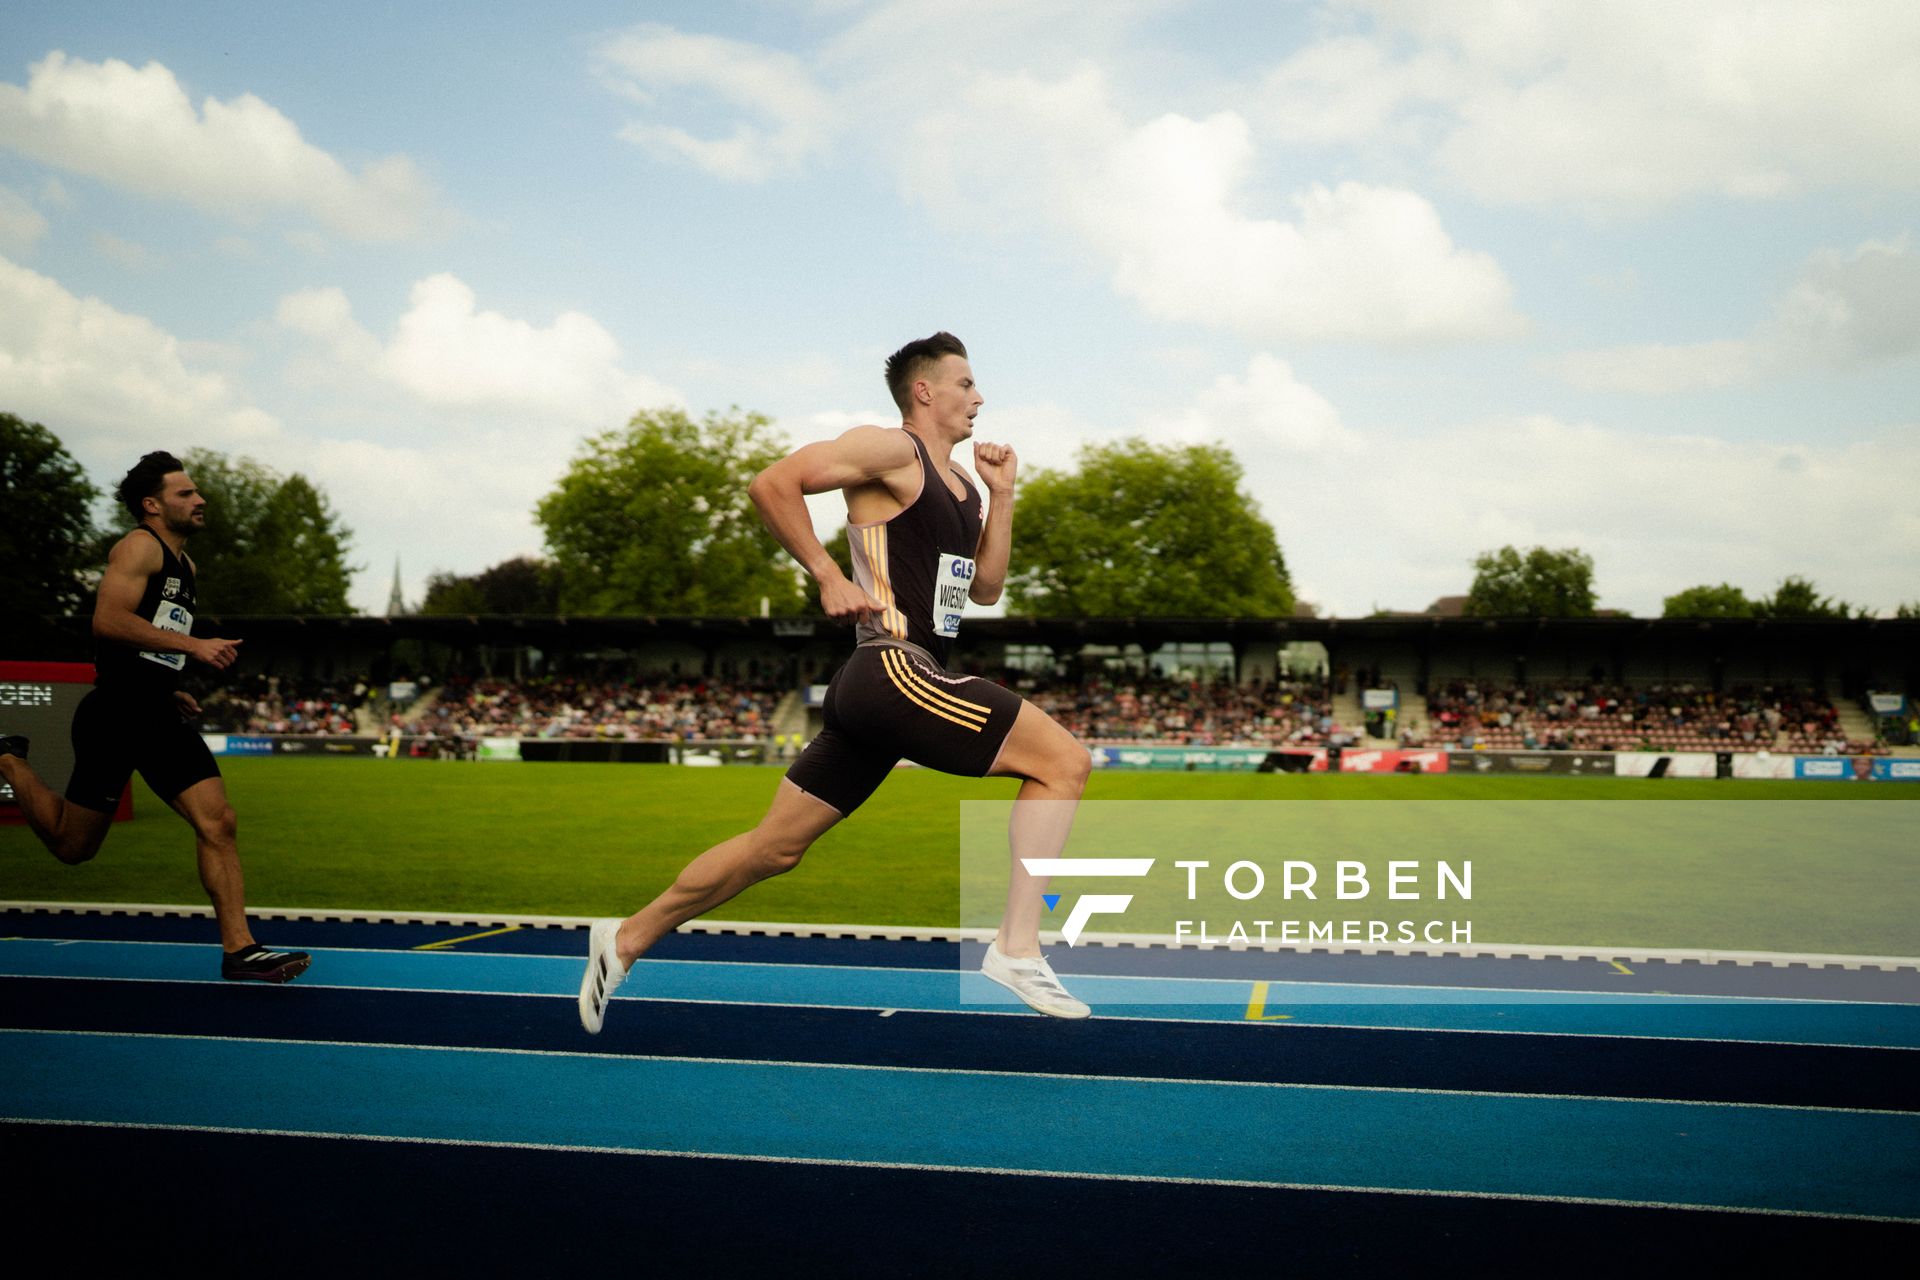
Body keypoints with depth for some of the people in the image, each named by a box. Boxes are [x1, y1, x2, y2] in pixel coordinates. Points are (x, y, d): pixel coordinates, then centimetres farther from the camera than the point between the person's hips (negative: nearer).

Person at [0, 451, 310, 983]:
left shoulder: (185, 564, 20)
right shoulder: (140, 547, -9)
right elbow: (108, 620, -22)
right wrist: (193, 645, -22)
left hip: (159, 717, 8)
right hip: (113, 714, -8)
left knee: (217, 823, -8)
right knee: (73, 845, 8)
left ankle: (239, 950, -8)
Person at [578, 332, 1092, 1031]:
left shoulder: (961, 484, 22)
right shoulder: (890, 450, -6)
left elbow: (985, 588, 21)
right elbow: (771, 483, -13)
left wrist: (1002, 495, 14)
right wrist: (828, 577, -13)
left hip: (877, 690, 10)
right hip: (893, 669, -10)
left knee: (775, 847, 13)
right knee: (1066, 760, -13)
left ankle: (627, 940, 23)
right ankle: (1017, 947, -12)